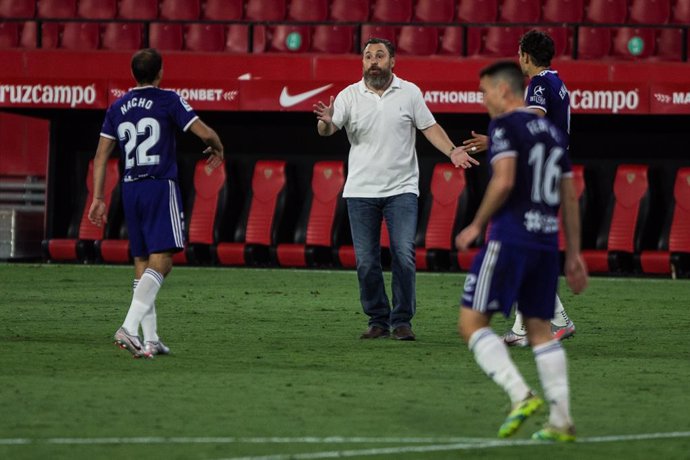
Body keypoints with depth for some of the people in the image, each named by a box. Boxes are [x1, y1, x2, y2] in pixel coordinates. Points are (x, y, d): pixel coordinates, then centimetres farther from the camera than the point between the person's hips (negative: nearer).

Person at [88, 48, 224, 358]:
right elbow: (205, 133, -6)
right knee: (161, 260, -10)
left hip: (130, 189, 5)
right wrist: (217, 149, 16)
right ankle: (130, 326, -27)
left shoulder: (117, 108, 12)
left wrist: (98, 198, 14)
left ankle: (149, 339, 9)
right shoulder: (168, 100, -2)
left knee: (142, 262, 11)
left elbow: (101, 156, 11)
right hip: (160, 186, -5)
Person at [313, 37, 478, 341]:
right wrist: (326, 122, -32)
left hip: (401, 189, -1)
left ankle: (402, 321, -1)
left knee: (404, 255, -11)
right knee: (366, 262, 0)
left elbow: (430, 128, 7)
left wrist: (452, 151, -9)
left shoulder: (409, 92, 3)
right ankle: (378, 321, 12)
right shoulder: (350, 96, 1)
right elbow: (326, 131, -8)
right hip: (361, 191, 1)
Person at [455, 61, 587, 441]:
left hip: (510, 238, -7)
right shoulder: (551, 131, 18)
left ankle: (520, 395, -19)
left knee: (471, 322, -3)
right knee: (539, 328, 13)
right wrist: (574, 255, 20)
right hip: (547, 240, 7)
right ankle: (561, 421, 7)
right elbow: (570, 198, 17)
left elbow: (504, 181, -18)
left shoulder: (505, 125, -5)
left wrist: (476, 225, -7)